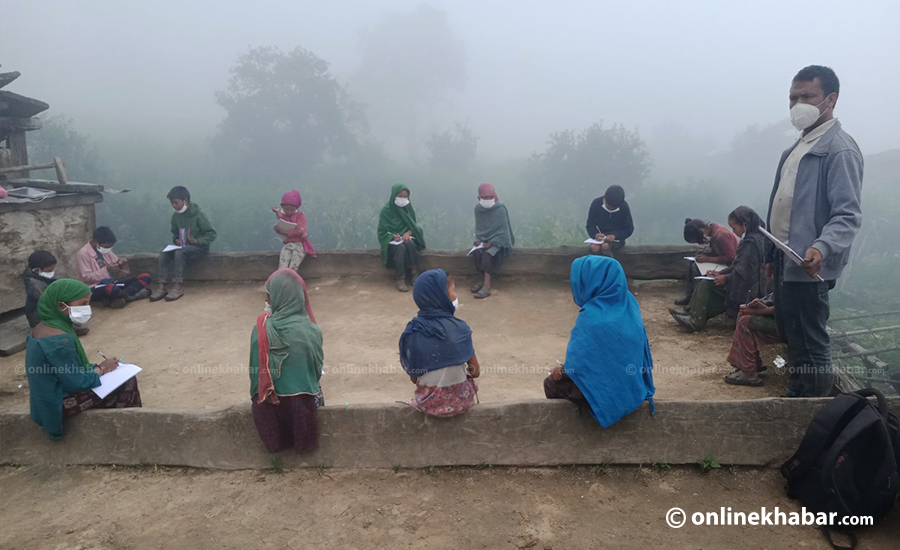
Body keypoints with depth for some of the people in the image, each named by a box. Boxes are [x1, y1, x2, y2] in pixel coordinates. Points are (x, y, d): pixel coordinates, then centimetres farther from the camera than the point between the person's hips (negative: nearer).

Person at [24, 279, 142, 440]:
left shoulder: (45, 327, 2)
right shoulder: (59, 340, -29)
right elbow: (76, 383, -25)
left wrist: (94, 367, 3)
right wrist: (100, 369, -9)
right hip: (59, 402, -10)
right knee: (128, 384, -7)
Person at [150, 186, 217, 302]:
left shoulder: (198, 215, -14)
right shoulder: (176, 216, 3)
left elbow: (211, 234, -14)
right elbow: (175, 233, 16)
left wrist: (197, 241, -27)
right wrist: (176, 240, -7)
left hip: (199, 247, -6)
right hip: (183, 246, 6)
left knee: (179, 253, -33)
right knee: (164, 254, -19)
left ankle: (178, 286, -32)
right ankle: (162, 285, -24)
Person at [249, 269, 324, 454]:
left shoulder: (261, 330, -20)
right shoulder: (312, 330, -19)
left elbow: (256, 369, -9)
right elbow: (318, 366, -4)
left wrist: (255, 396, 10)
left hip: (270, 402, 0)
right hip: (302, 399, 0)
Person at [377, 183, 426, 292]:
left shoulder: (409, 208, 3)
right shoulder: (386, 210, -7)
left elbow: (413, 225, 6)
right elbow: (382, 232, -6)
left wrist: (408, 233, -17)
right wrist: (393, 236, -25)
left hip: (406, 236, 3)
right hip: (392, 239, -2)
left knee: (411, 244, -34)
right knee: (400, 247, -37)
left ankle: (414, 275, -26)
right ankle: (400, 279, -32)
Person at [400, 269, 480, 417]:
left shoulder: (412, 331, -11)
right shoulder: (458, 328, -20)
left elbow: (414, 378, -4)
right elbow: (475, 371, -11)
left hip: (426, 400, 3)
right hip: (457, 400, -2)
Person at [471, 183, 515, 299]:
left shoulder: (501, 209, -15)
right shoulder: (478, 209, 0)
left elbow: (503, 231, -14)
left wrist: (491, 243, -24)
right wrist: (478, 238, -8)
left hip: (498, 241, -4)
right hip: (484, 240, 4)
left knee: (487, 254, -33)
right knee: (476, 252, -27)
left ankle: (487, 286, -32)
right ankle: (483, 278, -10)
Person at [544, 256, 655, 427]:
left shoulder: (591, 317, -27)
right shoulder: (628, 303, -5)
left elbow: (575, 366, -21)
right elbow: (642, 350, 7)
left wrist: (558, 375, 0)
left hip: (608, 395, -7)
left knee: (550, 384, 15)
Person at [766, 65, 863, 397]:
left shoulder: (840, 149, -14)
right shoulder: (799, 146, 15)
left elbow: (848, 216, -22)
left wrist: (822, 249, -39)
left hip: (808, 266, -9)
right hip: (786, 261, 9)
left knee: (811, 348, -1)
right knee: (791, 339, 19)